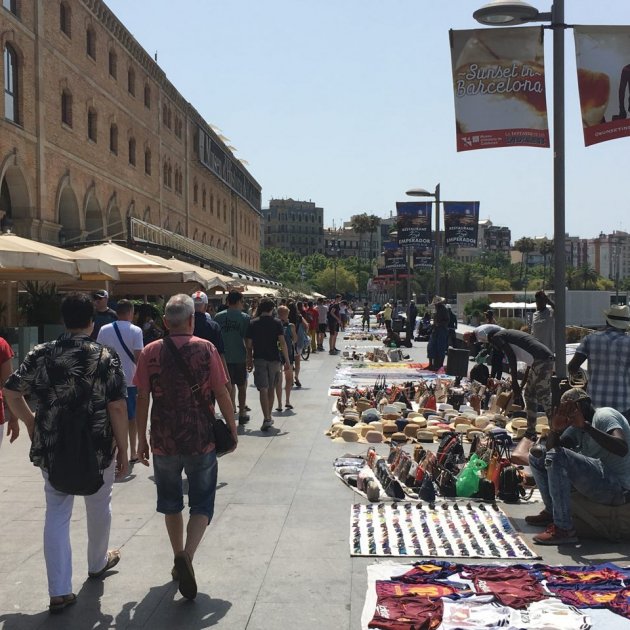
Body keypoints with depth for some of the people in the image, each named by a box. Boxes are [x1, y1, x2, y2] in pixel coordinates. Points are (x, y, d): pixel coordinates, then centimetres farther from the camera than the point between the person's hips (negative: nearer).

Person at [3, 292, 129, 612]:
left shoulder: (41, 354, -3)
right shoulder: (106, 357, -12)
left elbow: (11, 393, 0)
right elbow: (117, 408, -15)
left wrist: (31, 423, 14)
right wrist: (123, 449, -6)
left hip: (52, 448, 2)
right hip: (97, 449, -2)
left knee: (56, 515, 10)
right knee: (98, 507, 21)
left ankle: (59, 592, 8)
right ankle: (98, 562, 44)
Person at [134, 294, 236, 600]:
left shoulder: (150, 352, -2)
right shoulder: (206, 349, -7)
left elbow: (142, 399, -1)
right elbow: (222, 394, -6)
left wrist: (141, 439, 8)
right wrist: (233, 429, 6)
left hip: (163, 441, 2)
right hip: (201, 440, -2)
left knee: (171, 502, 20)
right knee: (202, 504, 9)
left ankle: (179, 560, 31)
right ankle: (187, 555, -13)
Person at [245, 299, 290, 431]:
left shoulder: (253, 323, 0)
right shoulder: (277, 322, -2)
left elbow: (249, 344, 1)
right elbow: (282, 343, -8)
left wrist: (249, 360, 13)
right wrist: (287, 361, -3)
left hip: (259, 359, -1)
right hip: (274, 359, 1)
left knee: (263, 389, -6)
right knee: (271, 389, 14)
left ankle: (267, 418, -18)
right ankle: (268, 417, 24)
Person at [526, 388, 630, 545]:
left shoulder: (605, 415, -8)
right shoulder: (577, 426, 16)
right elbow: (551, 448, 8)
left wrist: (586, 426, -30)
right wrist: (555, 429, -13)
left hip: (616, 486, -9)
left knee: (556, 457, -28)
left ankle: (564, 529, -26)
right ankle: (552, 512, 9)